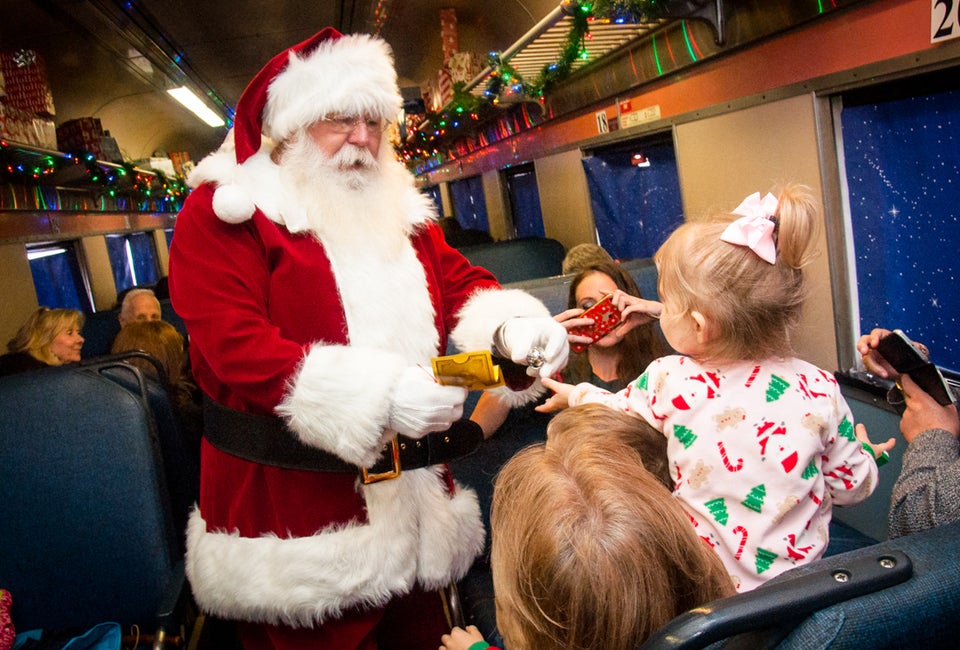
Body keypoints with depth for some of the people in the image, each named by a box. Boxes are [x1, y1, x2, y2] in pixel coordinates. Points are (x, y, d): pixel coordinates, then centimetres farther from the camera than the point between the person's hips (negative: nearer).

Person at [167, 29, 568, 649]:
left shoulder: (399, 208, 13)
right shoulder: (222, 212, -7)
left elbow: (460, 281, 9)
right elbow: (233, 346, -18)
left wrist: (510, 327, -16)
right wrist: (378, 394, -29)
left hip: (413, 487, 6)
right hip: (294, 499, -5)